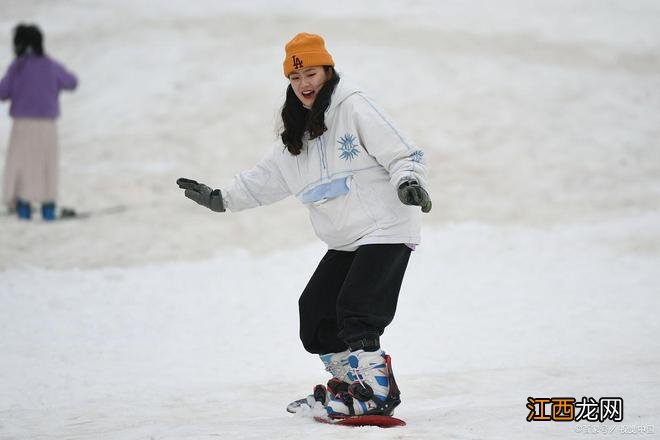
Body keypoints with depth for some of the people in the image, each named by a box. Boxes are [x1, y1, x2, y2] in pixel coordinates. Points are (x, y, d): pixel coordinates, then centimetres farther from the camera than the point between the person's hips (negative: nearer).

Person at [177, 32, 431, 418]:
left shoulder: (354, 108, -10)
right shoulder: (295, 135, 13)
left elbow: (404, 155, -12)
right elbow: (265, 179, 23)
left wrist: (408, 182, -31)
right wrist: (219, 199, 19)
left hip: (386, 230, -9)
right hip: (345, 242, 9)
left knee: (355, 310, -18)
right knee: (315, 311, 7)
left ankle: (375, 391, -10)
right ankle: (348, 380, 21)